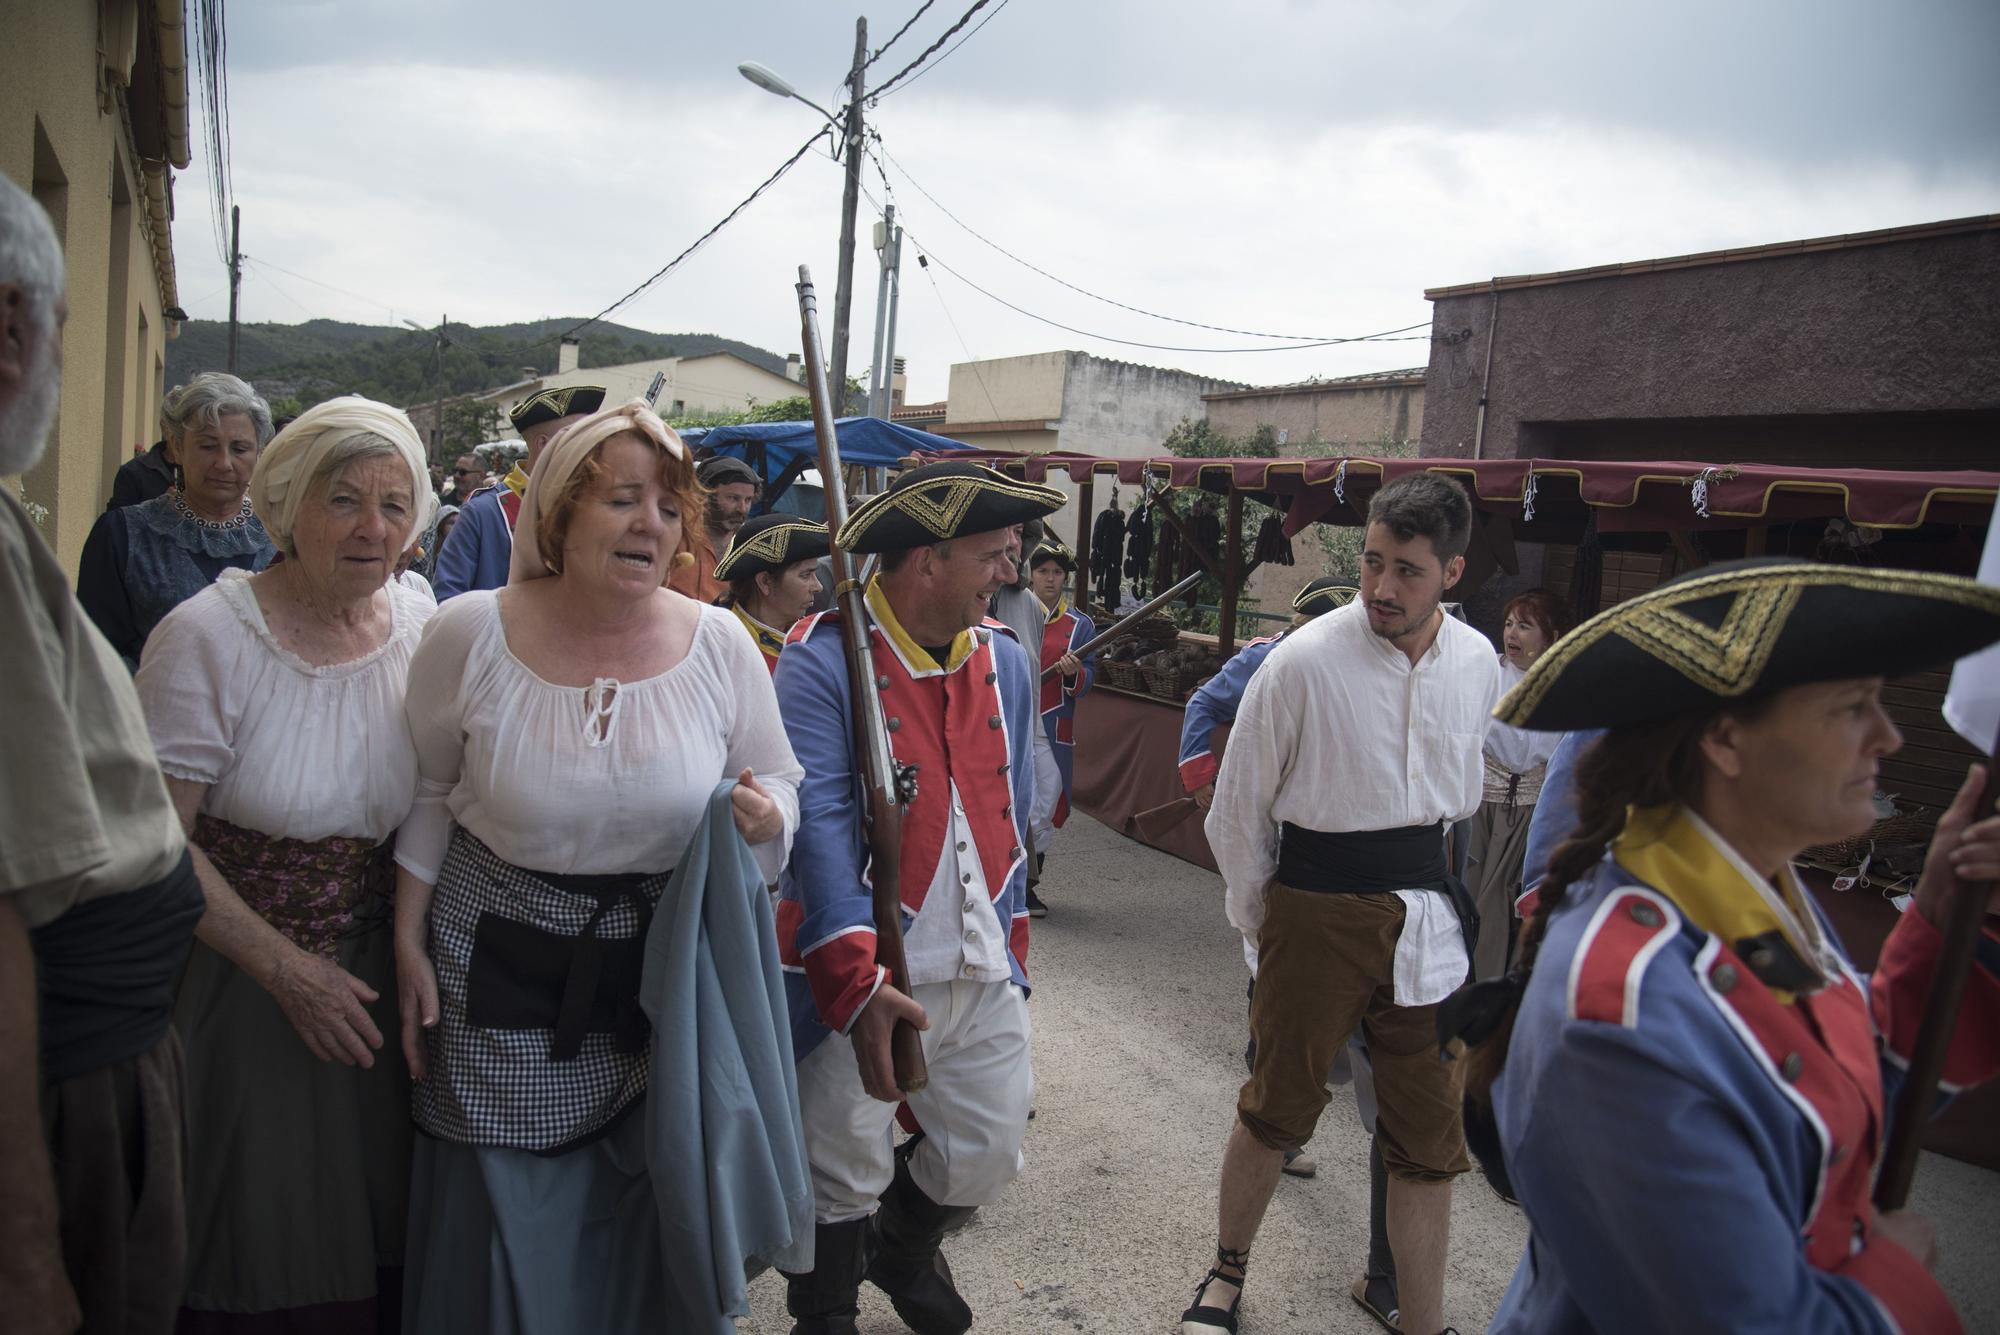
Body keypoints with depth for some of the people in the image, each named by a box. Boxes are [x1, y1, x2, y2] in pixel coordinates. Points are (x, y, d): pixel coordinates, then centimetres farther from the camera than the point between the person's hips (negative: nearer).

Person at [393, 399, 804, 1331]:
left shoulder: (718, 644, -6)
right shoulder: (471, 633, -8)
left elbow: (779, 782, 4)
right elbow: (429, 792, 4)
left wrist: (765, 815, -19)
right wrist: (409, 942, 3)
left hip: (666, 976, 1)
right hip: (501, 974, -1)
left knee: (641, 1233, 15)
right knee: (500, 1230, 13)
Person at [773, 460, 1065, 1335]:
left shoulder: (1005, 660, 5)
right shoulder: (822, 659, -14)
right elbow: (817, 823, -22)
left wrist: (1010, 939, 15)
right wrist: (857, 982, -28)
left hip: (983, 973, 6)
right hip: (862, 977, -5)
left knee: (990, 1154, 17)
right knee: (842, 1180, 9)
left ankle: (903, 1246, 50)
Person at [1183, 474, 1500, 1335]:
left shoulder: (1477, 664, -1)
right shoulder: (1304, 660, -15)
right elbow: (1238, 810, -5)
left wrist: (1446, 897, 15)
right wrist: (1258, 923, 1)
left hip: (1428, 918, 4)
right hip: (1318, 912, -3)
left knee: (1428, 1138, 10)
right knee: (1277, 1108, 13)